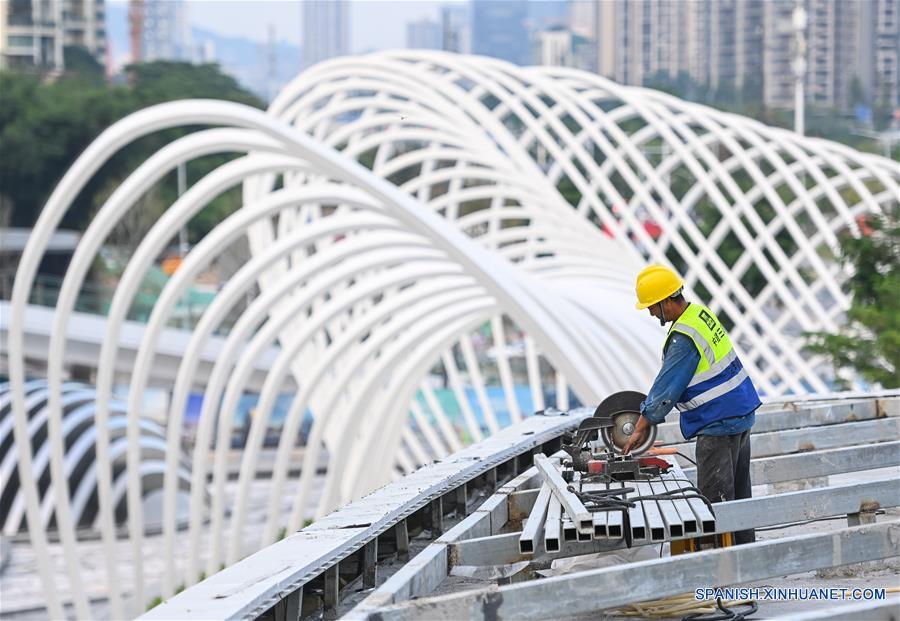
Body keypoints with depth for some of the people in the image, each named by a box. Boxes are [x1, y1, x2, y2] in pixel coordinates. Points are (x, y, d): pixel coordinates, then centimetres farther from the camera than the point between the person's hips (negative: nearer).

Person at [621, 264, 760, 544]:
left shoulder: (683, 339, -23)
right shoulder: (700, 312, 7)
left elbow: (667, 387, -17)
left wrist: (640, 429, -7)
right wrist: (649, 406, 16)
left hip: (718, 424, -10)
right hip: (740, 415, 10)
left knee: (714, 496, -5)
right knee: (738, 492, 16)